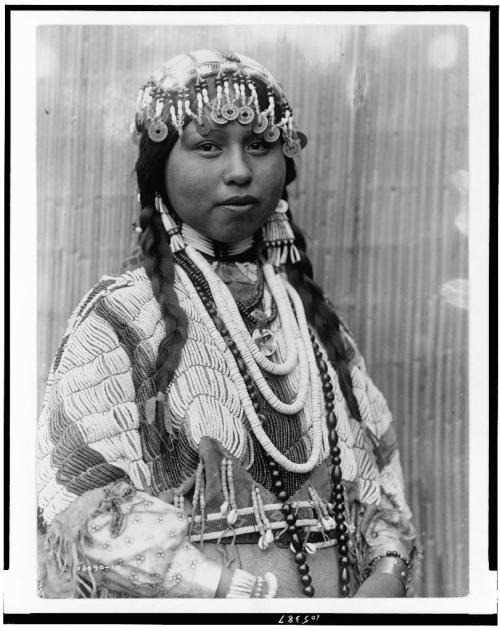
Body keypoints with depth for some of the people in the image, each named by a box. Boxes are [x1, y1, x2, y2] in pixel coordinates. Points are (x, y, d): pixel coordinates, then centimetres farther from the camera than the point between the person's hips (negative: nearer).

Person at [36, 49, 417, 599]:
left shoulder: (312, 315, 3)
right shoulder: (117, 321, -12)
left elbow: (376, 462, 5)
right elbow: (89, 508, -20)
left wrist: (388, 570, -12)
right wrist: (263, 593, -24)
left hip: (349, 588, 5)